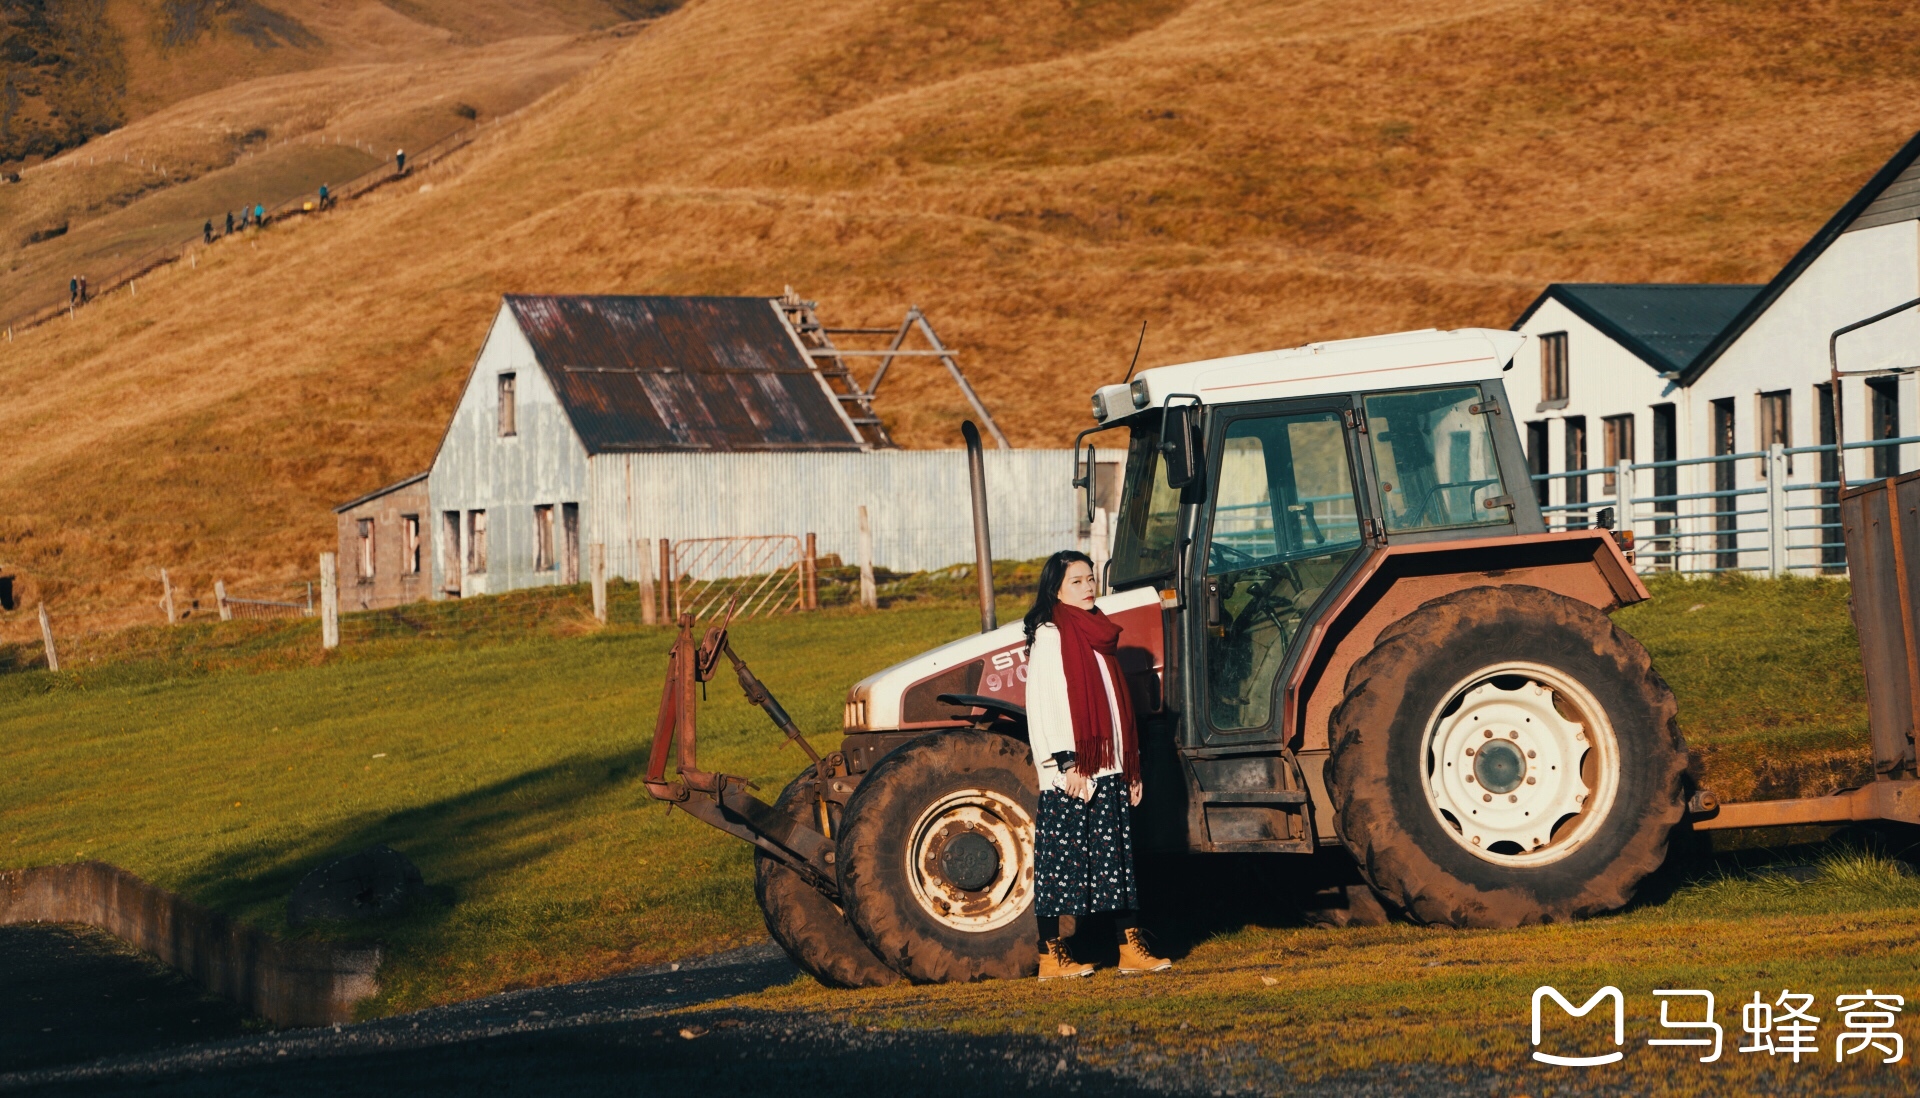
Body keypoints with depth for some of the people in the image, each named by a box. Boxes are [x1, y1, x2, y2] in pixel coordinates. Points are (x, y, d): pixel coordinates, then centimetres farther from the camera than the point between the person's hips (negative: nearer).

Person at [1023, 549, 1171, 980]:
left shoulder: (1096, 634, 17)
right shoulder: (1050, 635, -7)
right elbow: (1045, 703, -15)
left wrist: (1131, 767, 16)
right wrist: (1066, 764, -21)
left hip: (1107, 770, 8)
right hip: (1071, 774, -8)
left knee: (1116, 858, 7)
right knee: (1062, 859, -3)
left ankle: (1131, 948, 8)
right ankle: (1050, 956, 1)